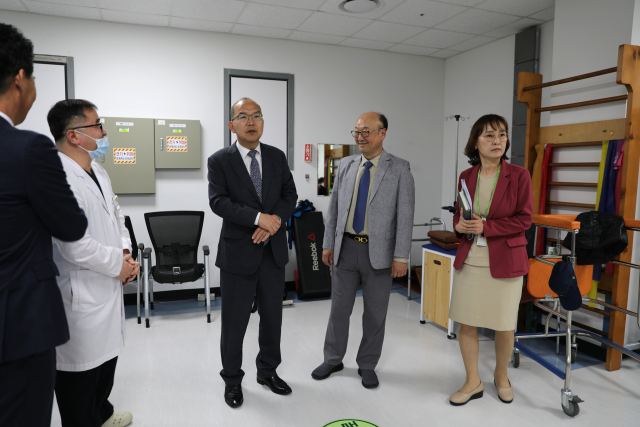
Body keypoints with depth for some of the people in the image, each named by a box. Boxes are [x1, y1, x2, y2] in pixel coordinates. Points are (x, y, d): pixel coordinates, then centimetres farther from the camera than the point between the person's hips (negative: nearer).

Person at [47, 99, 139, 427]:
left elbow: (116, 217, 19)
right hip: (81, 297, -10)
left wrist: (125, 251, 2)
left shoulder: (98, 172, 9)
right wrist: (118, 265, -13)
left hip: (108, 287, 10)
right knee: (80, 371, 9)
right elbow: (75, 247, -27)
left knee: (107, 356, 25)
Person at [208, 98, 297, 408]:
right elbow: (218, 201, -16)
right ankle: (232, 380, 29)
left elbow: (290, 194, 3)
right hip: (238, 252, -3)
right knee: (234, 321, 8)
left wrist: (274, 221, -15)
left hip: (274, 250, 4)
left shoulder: (277, 157, 7)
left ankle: (268, 371, 36)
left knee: (272, 315, 15)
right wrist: (259, 217, -25)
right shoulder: (219, 160, -4)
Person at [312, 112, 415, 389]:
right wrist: (328, 244, 7)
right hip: (346, 247, 3)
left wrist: (401, 257, -12)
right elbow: (334, 208, 9)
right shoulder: (346, 165, 6)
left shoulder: (399, 169, -6)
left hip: (378, 251, -3)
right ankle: (333, 359, 32)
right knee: (339, 308, 13)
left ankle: (367, 365, 30)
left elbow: (405, 215, -9)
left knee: (375, 313, 10)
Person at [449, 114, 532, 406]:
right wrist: (459, 225, -9)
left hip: (504, 261, -3)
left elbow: (525, 219, -8)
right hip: (469, 259, 3)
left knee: (504, 326, 8)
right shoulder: (466, 176, 5)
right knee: (466, 323, 6)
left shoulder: (518, 175, -6)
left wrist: (486, 226, -19)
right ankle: (473, 382, 26)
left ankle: (501, 376, 37)